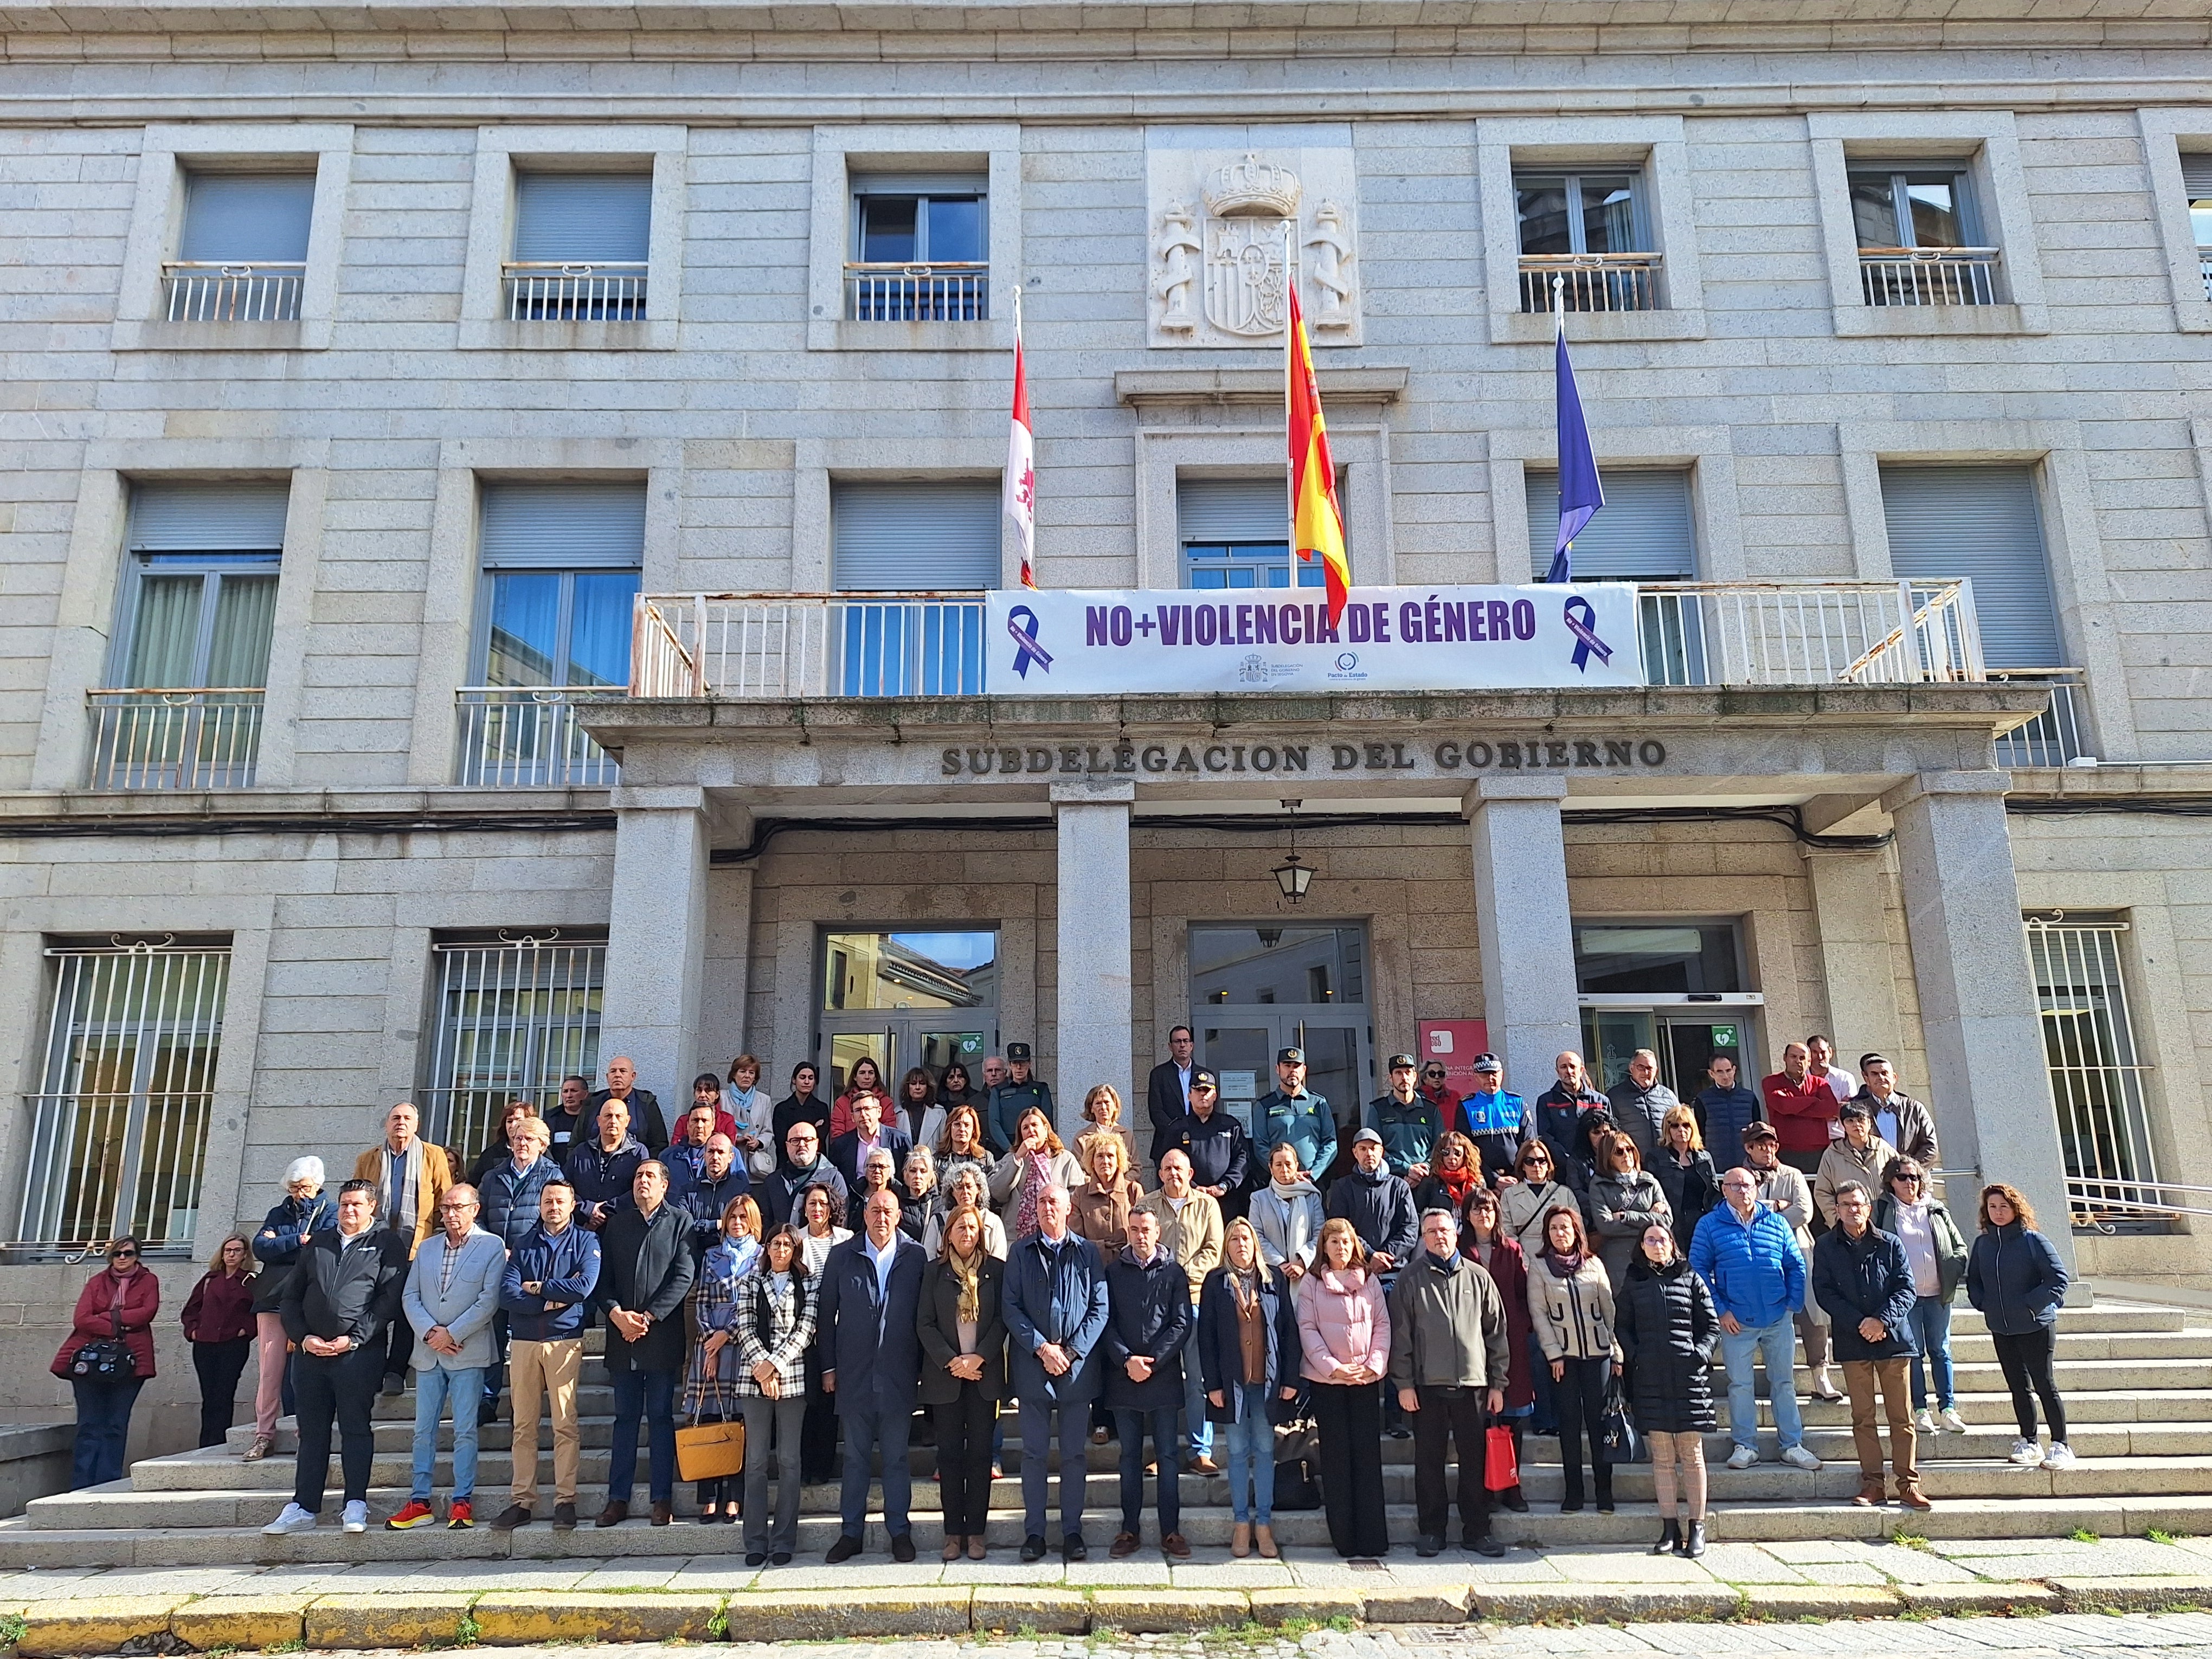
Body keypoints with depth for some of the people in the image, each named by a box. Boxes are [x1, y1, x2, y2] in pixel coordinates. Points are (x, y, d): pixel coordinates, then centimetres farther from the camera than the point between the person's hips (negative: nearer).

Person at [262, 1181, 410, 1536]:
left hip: (359, 1351, -5)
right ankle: (303, 1508, 13)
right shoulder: (316, 1245, 18)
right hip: (312, 1351, 5)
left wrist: (353, 1339, -13)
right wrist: (303, 1337, 0)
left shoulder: (387, 1244, 2)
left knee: (355, 1427, -3)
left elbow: (390, 1298, -7)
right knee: (312, 1430, 8)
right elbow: (291, 1297, 16)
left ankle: (355, 1506, 2)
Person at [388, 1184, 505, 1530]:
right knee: (423, 1430, 8)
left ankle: (462, 1502, 4)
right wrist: (430, 1332, -8)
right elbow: (409, 1297, 8)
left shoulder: (492, 1246, -2)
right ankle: (419, 1502, 15)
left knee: (465, 1431, -2)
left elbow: (489, 1300, -8)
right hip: (428, 1352, 5)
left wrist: (452, 1334, -12)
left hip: (468, 1353, -5)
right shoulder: (426, 1249, 14)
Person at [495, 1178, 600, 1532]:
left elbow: (584, 1287, -10)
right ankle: (522, 1501, 10)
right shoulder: (524, 1245, 14)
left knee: (566, 1424, -5)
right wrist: (550, 1301, -10)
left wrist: (537, 1287, -2)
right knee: (523, 1425, 4)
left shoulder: (586, 1241, 7)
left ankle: (565, 1500, 0)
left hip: (565, 1340, -3)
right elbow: (506, 1293, 1)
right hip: (523, 1342, 3)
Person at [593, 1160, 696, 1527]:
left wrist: (648, 1316, -11)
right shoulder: (617, 1222, 13)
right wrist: (617, 1314, -9)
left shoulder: (680, 1222, 3)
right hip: (622, 1335, 3)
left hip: (663, 1335, -3)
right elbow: (602, 1276, 8)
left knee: (661, 1417, 3)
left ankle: (663, 1500, 8)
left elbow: (684, 1277, -5)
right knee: (625, 1417, 8)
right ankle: (618, 1499, 14)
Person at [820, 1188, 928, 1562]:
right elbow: (825, 1313, 5)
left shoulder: (915, 1256, 0)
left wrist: (923, 1366, -1)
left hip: (899, 1373, -1)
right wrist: (828, 1366, 3)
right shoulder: (842, 1256, 2)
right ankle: (851, 1532, 20)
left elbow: (925, 1315, 2)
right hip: (854, 1373, 1)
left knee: (897, 1456, 7)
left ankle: (900, 1531, 18)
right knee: (856, 1456, 9)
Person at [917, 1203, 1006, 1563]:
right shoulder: (934, 1271, 4)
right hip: (945, 1374, 0)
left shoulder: (996, 1270, 4)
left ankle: (976, 1530, 10)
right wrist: (951, 1361, -10)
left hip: (985, 1373, 0)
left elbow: (1002, 1319, 0)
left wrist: (978, 1357, -12)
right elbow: (925, 1323, 1)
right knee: (950, 1452, 3)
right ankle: (953, 1531, 11)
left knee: (980, 1452, 2)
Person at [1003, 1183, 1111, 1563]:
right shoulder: (1022, 1252, 5)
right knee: (1034, 1453, 6)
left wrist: (1071, 1352, -9)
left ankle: (1073, 1530, 16)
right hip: (1033, 1366, 0)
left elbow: (1100, 1308, 1)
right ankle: (1034, 1531, 15)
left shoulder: (1088, 1253, 4)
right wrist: (1041, 1347, -12)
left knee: (1074, 1453, 7)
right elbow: (1011, 1307, 0)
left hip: (1078, 1366, 0)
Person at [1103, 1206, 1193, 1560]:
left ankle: (1170, 1531, 10)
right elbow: (1106, 1321, 1)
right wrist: (1127, 1360, -12)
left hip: (1164, 1375, -1)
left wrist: (1152, 1361, -11)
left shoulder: (1174, 1272, 3)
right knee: (1130, 1455, 8)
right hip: (1123, 1375, 1)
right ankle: (1130, 1529, 16)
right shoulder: (1113, 1271, 5)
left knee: (1167, 1455, 3)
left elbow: (1182, 1323, -3)